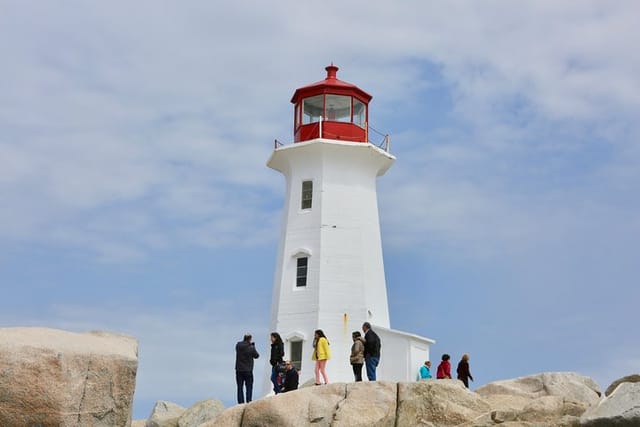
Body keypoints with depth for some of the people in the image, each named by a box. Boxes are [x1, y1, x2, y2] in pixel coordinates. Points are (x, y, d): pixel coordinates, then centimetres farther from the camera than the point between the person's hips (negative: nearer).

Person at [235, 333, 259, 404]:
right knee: (249, 387, 7)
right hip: (248, 370, -3)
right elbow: (256, 356, 1)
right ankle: (248, 402, 3)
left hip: (239, 370, 3)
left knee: (240, 387, 8)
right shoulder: (251, 347, -14)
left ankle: (240, 402, 6)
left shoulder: (238, 345, -4)